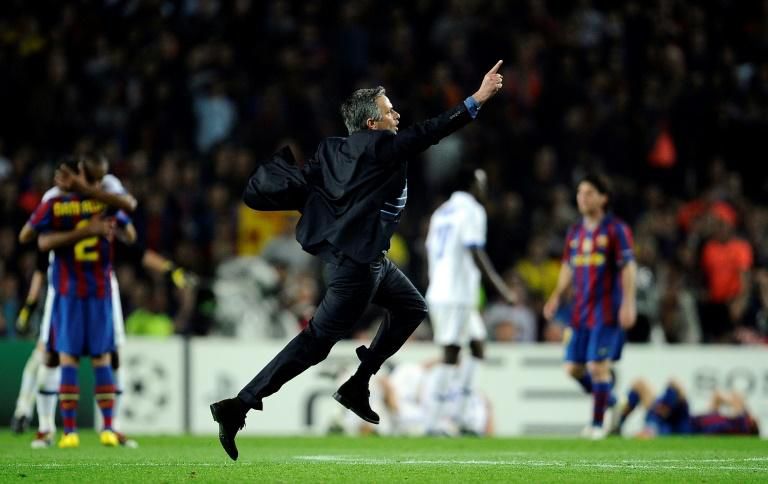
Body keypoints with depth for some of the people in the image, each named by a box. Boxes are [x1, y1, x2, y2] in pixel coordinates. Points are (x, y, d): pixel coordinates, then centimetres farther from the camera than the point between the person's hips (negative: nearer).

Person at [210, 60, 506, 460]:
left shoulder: (333, 149, 7)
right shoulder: (381, 147, -15)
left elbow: (299, 190, 2)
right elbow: (428, 132, -18)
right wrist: (477, 101, -16)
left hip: (366, 258, 10)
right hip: (356, 259, -10)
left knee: (412, 308, 22)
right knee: (317, 340, -8)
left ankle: (356, 386, 22)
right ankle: (239, 407, -11)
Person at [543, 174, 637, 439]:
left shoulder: (616, 230, -5)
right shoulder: (575, 233, 13)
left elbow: (628, 268, -8)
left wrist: (628, 303, -15)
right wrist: (556, 296, 13)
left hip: (606, 312, -6)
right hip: (580, 312, 6)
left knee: (598, 366, -9)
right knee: (573, 367, 4)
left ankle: (598, 423, 2)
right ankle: (607, 400, 27)